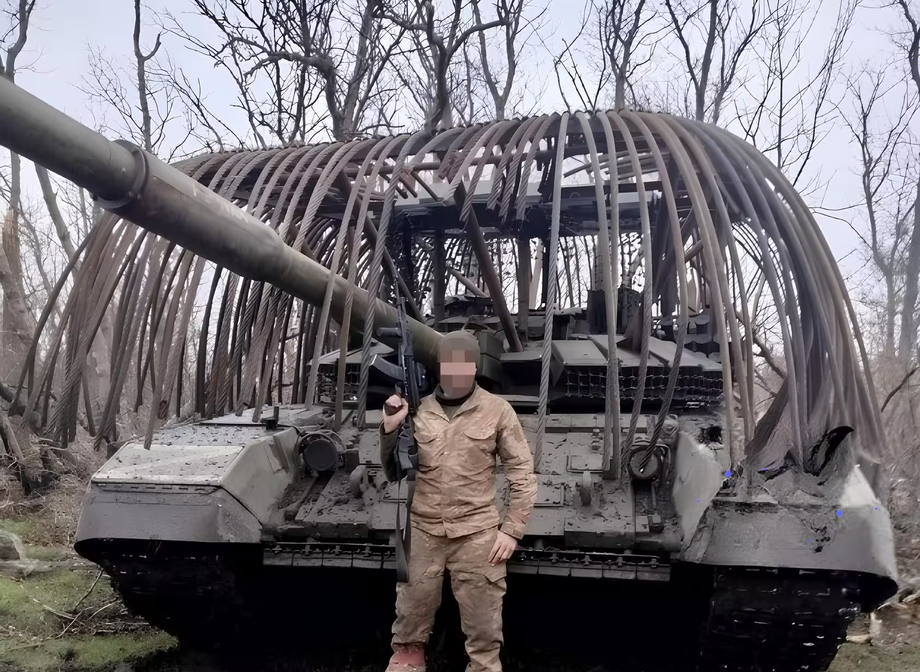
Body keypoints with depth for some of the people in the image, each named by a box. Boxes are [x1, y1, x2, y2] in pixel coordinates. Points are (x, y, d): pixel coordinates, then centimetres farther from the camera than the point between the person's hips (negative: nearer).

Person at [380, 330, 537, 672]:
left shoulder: (497, 410, -3)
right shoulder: (418, 410, 3)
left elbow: (522, 473, 0)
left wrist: (512, 529, -5)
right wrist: (390, 429, -6)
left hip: (477, 534, -2)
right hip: (423, 531, 2)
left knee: (484, 629, 7)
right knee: (411, 616, 14)